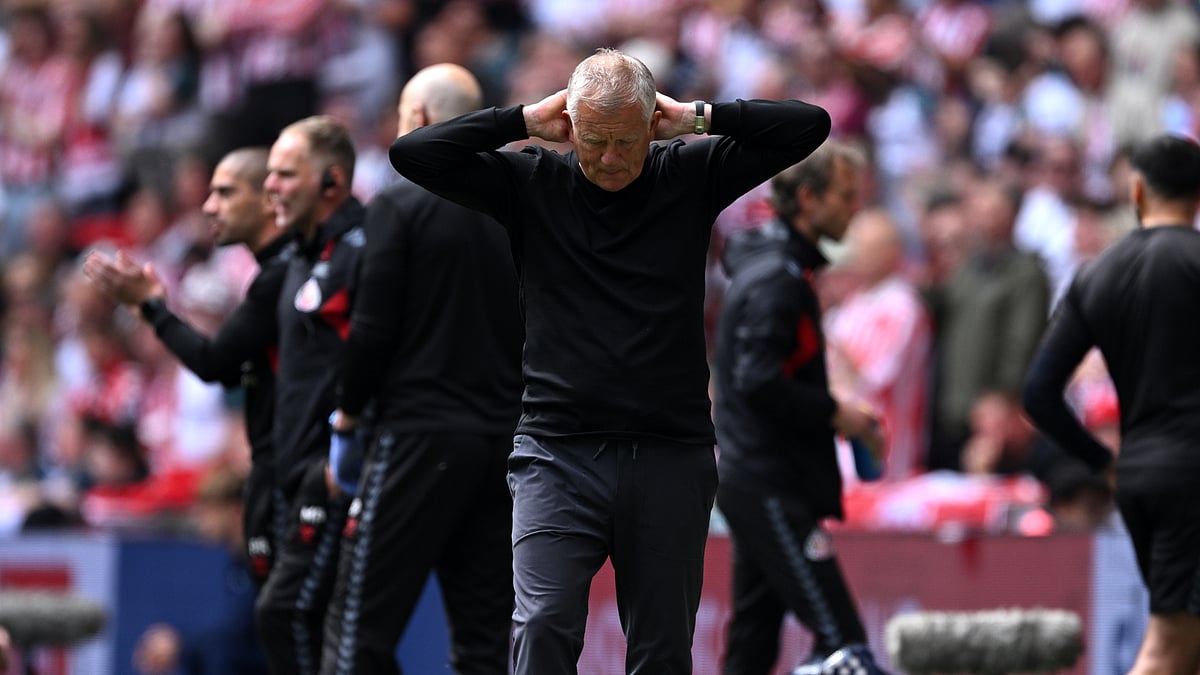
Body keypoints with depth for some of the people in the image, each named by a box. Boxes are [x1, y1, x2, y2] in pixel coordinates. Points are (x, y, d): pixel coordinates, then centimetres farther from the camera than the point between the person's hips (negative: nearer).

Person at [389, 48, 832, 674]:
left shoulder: (691, 177, 6)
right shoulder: (532, 184, 5)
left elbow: (809, 125, 4)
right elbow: (412, 154, -2)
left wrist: (696, 117, 1)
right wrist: (525, 121, -1)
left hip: (671, 457, 1)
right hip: (558, 452, -1)